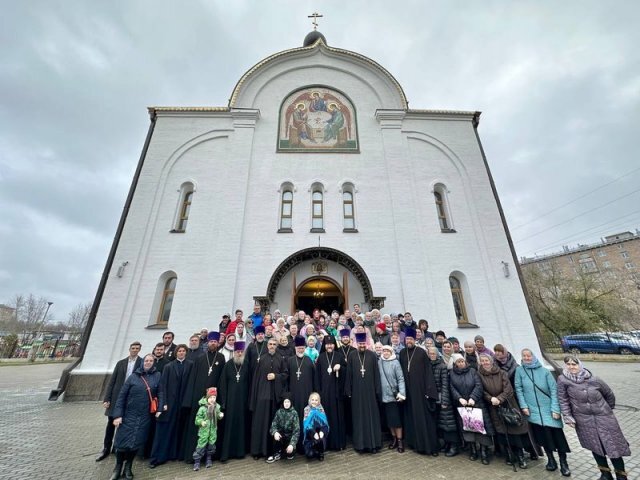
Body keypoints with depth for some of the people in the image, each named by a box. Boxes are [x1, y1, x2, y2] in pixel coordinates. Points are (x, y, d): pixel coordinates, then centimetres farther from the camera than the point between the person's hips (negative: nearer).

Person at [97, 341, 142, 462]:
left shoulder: (142, 363, -6)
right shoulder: (121, 363, 4)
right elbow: (112, 381, 5)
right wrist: (107, 398, -2)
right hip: (116, 397, 2)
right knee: (110, 424, 11)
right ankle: (106, 449, 31)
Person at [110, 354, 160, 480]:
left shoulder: (157, 376, -1)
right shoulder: (134, 376, -3)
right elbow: (122, 395, -1)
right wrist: (117, 415, -7)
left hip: (145, 417, 0)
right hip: (129, 415, 0)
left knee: (136, 442, 5)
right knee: (122, 441, 3)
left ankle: (128, 467, 28)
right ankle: (118, 467, 29)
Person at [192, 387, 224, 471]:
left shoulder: (217, 407, -3)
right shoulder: (203, 408, -16)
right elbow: (197, 419, -10)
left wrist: (220, 415, -12)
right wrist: (201, 422, -29)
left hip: (213, 431, 4)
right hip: (204, 430, -4)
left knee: (211, 445, 13)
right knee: (201, 446, -3)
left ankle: (209, 460, 32)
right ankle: (196, 462, 16)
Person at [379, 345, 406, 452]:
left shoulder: (395, 363, -10)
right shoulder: (379, 362, 1)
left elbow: (401, 379, -10)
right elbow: (378, 377, 7)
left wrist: (401, 393, -18)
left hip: (394, 395, -4)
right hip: (384, 395, 4)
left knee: (396, 418, 0)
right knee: (389, 418, 11)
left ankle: (400, 440, 17)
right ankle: (394, 438, 28)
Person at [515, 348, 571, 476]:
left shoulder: (544, 371, -5)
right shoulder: (519, 370, -4)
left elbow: (553, 389, -4)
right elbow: (518, 389, -2)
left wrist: (555, 408, -10)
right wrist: (524, 406, -7)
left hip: (548, 408, 0)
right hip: (533, 409, 0)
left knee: (557, 434, 1)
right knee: (543, 434, 6)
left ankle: (563, 463, 19)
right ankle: (550, 459, 26)